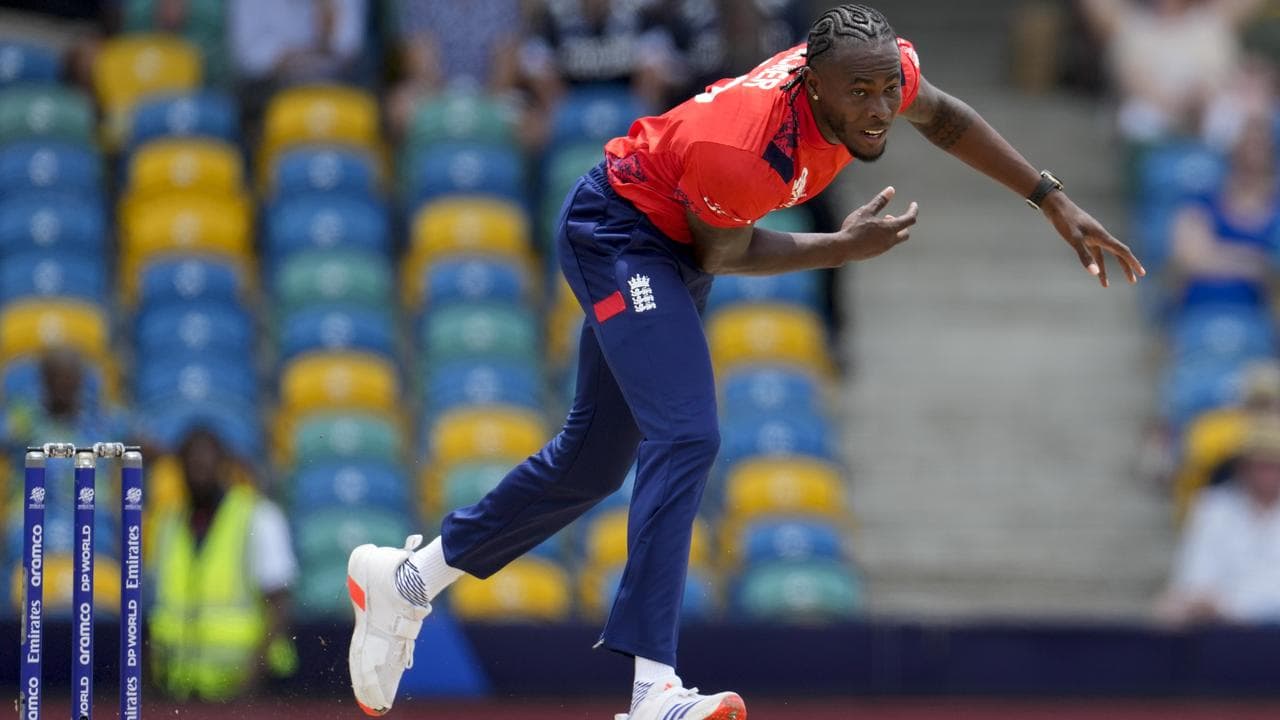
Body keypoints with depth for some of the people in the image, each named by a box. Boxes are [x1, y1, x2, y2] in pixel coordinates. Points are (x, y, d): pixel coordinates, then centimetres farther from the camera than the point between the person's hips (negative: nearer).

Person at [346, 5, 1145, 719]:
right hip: (621, 235, -9)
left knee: (594, 461, 17)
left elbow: (944, 117, 4)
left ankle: (405, 578, 32)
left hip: (668, 250, 9)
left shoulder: (881, 67, -20)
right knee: (686, 439, -26)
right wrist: (844, 248, -19)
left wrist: (1055, 201, 3)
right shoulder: (734, 147, -39)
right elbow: (723, 253, -18)